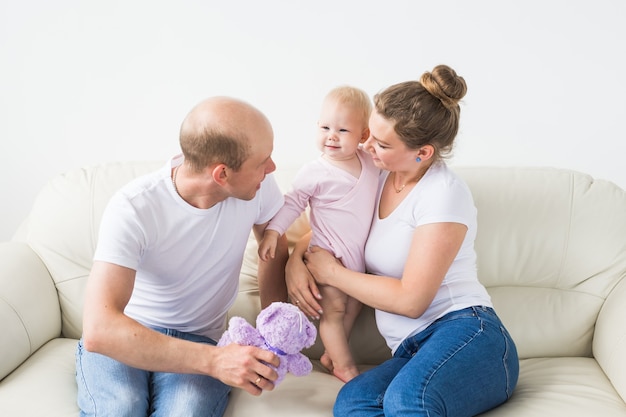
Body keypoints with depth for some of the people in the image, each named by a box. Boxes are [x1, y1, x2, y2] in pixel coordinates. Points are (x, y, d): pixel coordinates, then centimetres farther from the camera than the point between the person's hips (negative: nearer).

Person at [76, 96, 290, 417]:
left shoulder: (258, 186, -13)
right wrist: (213, 360, -39)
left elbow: (276, 250, 7)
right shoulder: (134, 209, -25)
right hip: (117, 338, -2)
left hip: (198, 341, 2)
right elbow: (98, 330, -33)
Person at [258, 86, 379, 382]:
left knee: (353, 307, 16)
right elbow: (292, 203, -9)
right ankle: (344, 365, 17)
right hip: (329, 254, -6)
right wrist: (273, 231, -16)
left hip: (359, 255, 6)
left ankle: (330, 355, 32)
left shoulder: (370, 162, -1)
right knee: (334, 308, -1)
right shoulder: (315, 173, -17)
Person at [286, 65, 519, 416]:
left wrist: (331, 272, -5)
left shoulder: (444, 193, -10)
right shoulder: (379, 177, 11)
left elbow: (410, 299, -13)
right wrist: (297, 259, 5)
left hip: (466, 334, -6)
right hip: (413, 349, 6)